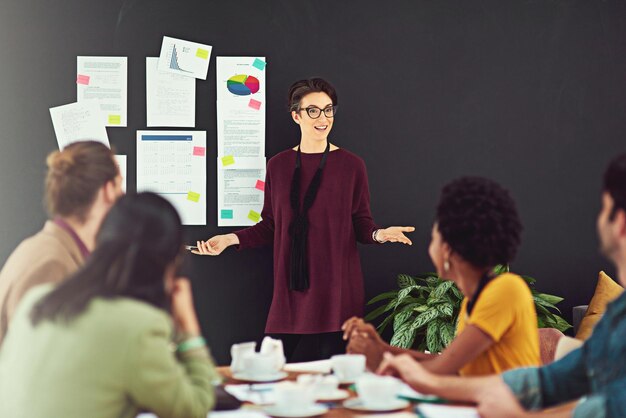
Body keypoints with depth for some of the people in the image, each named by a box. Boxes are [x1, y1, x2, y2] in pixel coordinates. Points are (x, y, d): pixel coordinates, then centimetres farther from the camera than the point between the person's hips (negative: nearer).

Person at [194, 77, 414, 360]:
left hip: (337, 286, -2)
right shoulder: (278, 166, 10)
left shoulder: (351, 165, 2)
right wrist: (231, 239, 2)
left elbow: (361, 224, 3)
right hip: (290, 286, 2)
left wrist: (378, 234, -18)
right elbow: (270, 227, 13)